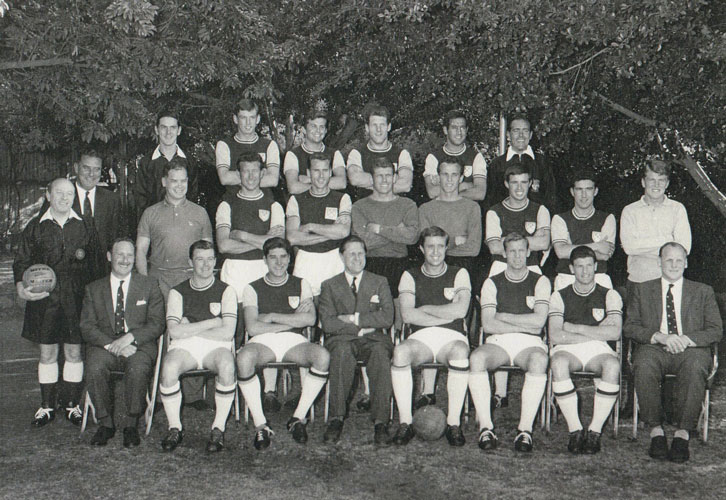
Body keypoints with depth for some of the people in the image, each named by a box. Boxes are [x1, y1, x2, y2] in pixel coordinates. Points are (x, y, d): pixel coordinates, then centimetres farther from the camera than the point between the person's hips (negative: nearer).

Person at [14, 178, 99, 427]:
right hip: (44, 298, 0)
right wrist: (21, 288, -10)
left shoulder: (83, 227, 6)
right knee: (47, 353, 7)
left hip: (76, 298, 0)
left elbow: (95, 263, 10)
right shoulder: (36, 227, 6)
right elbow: (21, 262, 5)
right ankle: (47, 405, 18)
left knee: (74, 352, 5)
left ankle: (72, 403, 18)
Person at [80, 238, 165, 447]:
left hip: (139, 345, -1)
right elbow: (87, 327, 3)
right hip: (104, 345, 1)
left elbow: (157, 324, 1)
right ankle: (105, 423, -12)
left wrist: (130, 337, -16)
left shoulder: (149, 285, 10)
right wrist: (112, 345, -15)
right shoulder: (93, 289, 13)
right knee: (95, 368, -31)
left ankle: (131, 424, -16)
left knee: (138, 368, -34)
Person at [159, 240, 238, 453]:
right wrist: (212, 322, -4)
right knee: (169, 367, -32)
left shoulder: (226, 291, 8)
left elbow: (227, 333, -4)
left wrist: (189, 329, -3)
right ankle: (175, 428, -13)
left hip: (215, 347, -1)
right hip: (184, 347, 1)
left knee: (226, 366, -35)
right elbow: (174, 331, -3)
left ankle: (219, 428, -19)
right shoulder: (178, 292, 12)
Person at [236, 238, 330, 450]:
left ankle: (298, 418, -16)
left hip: (295, 341, 1)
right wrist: (293, 320, -3)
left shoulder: (301, 285, 17)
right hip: (262, 341, -1)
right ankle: (260, 424, -22)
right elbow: (252, 327, -3)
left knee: (322, 356, -31)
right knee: (244, 358, -36)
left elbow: (310, 319, -1)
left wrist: (271, 316, -3)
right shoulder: (253, 288, 13)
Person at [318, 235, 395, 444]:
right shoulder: (330, 285, 16)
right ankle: (336, 418, -32)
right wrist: (362, 327, -7)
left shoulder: (380, 282, 18)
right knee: (342, 351, -37)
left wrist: (354, 319, -5)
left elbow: (387, 318, 2)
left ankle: (381, 421, -35)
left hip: (373, 338, 0)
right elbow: (327, 323, 0)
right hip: (343, 339, 0)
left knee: (381, 353, -35)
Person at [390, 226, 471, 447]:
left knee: (460, 352, -37)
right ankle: (405, 422, -23)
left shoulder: (459, 274, 10)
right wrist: (447, 316, -6)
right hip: (421, 337, 1)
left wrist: (425, 308, -2)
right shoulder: (411, 276, 12)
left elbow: (460, 310, -7)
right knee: (400, 351, -33)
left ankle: (454, 423, -27)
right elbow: (408, 315, -4)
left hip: (452, 337, -1)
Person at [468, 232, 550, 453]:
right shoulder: (492, 283, 13)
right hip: (498, 342, 1)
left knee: (538, 360, -37)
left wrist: (503, 316, 0)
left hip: (529, 343, -1)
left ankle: (525, 429, -31)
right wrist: (525, 325, -4)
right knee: (476, 358, -32)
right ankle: (485, 428, -27)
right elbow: (487, 325, 0)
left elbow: (539, 321, -3)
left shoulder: (540, 282, 12)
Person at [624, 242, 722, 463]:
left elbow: (716, 330, 9)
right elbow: (630, 327, 7)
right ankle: (656, 431, -25)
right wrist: (659, 336, -12)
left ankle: (683, 432, -30)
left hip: (690, 349, 0)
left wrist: (687, 339, -11)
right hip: (654, 348, 0)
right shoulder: (641, 290, 18)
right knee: (644, 366, -35)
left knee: (695, 368, -36)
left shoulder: (703, 292, 19)